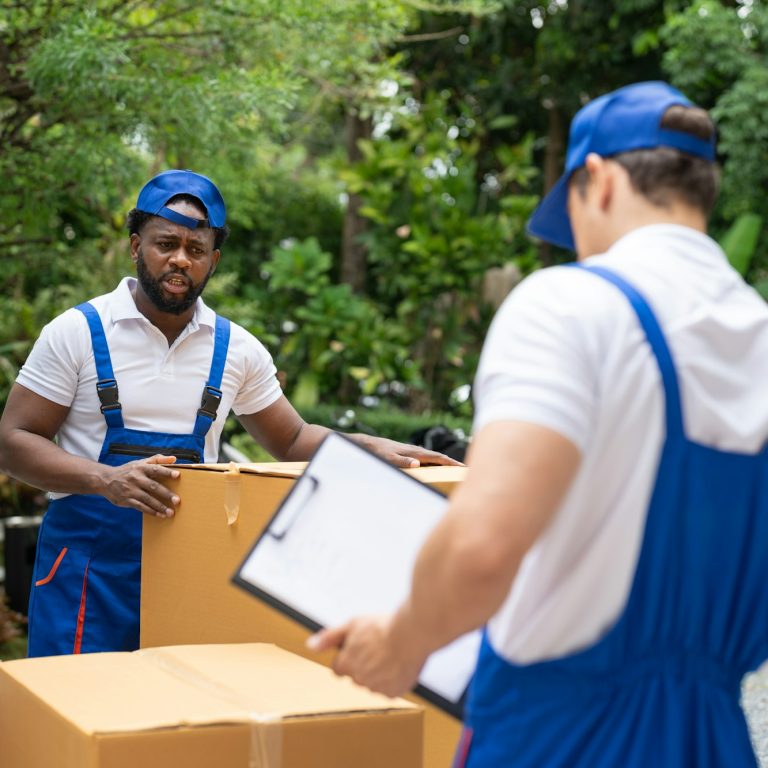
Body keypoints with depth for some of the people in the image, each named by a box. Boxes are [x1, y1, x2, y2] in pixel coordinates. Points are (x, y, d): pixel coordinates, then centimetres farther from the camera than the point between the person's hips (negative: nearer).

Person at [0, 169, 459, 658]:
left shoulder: (236, 348, 6)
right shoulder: (77, 332, -3)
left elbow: (292, 440, 17)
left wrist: (376, 448, 1)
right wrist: (106, 481, -19)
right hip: (89, 565, -2)